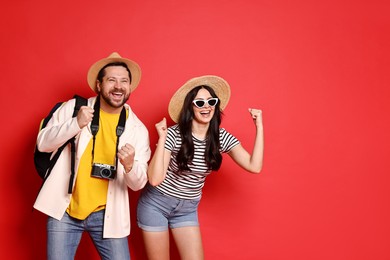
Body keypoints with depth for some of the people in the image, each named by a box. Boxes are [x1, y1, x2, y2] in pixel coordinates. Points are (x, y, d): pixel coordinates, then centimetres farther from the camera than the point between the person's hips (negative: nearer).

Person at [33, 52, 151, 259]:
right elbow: (43, 143, -5)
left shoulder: (138, 129, -2)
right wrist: (76, 123, -22)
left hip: (107, 215, 1)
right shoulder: (73, 108, -2)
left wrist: (129, 166, -27)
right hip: (64, 210, 0)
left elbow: (138, 183, -3)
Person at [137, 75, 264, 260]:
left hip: (187, 208, 4)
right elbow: (155, 179, -26)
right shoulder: (173, 134, -21)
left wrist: (259, 127, -16)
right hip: (156, 203, -3)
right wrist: (162, 139, -33)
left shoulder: (222, 137, -7)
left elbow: (254, 167, -16)